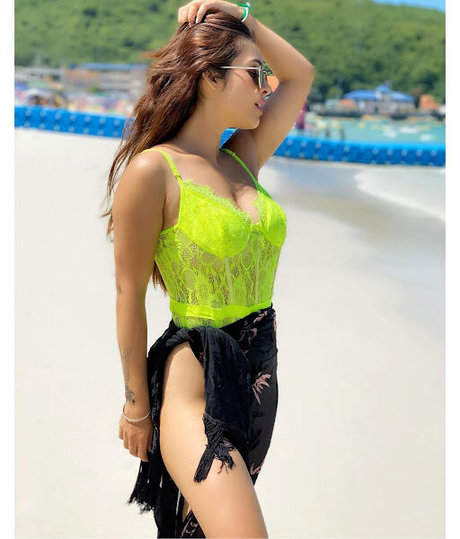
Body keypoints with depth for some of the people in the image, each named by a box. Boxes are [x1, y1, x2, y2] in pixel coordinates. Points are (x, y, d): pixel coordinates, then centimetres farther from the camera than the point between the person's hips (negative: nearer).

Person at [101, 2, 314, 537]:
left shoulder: (242, 160, 5)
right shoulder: (153, 169, -14)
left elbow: (300, 74, 17)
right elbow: (129, 295, -11)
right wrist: (136, 407, -6)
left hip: (260, 374, 7)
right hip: (196, 379, -7)